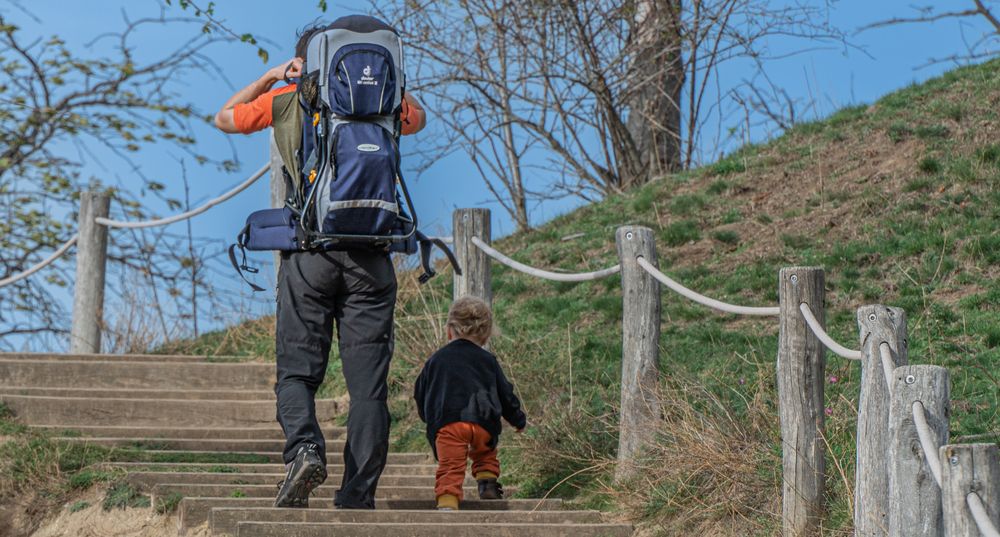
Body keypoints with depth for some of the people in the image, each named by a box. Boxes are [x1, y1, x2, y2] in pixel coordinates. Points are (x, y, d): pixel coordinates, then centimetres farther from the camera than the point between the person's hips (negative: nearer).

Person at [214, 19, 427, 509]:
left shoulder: (287, 100, 8)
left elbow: (225, 118, 26)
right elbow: (418, 117, 37)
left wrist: (272, 77, 31)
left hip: (310, 252, -1)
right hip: (371, 256, 1)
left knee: (297, 371, 4)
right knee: (368, 381, 2)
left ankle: (304, 447, -24)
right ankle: (358, 495, -1)